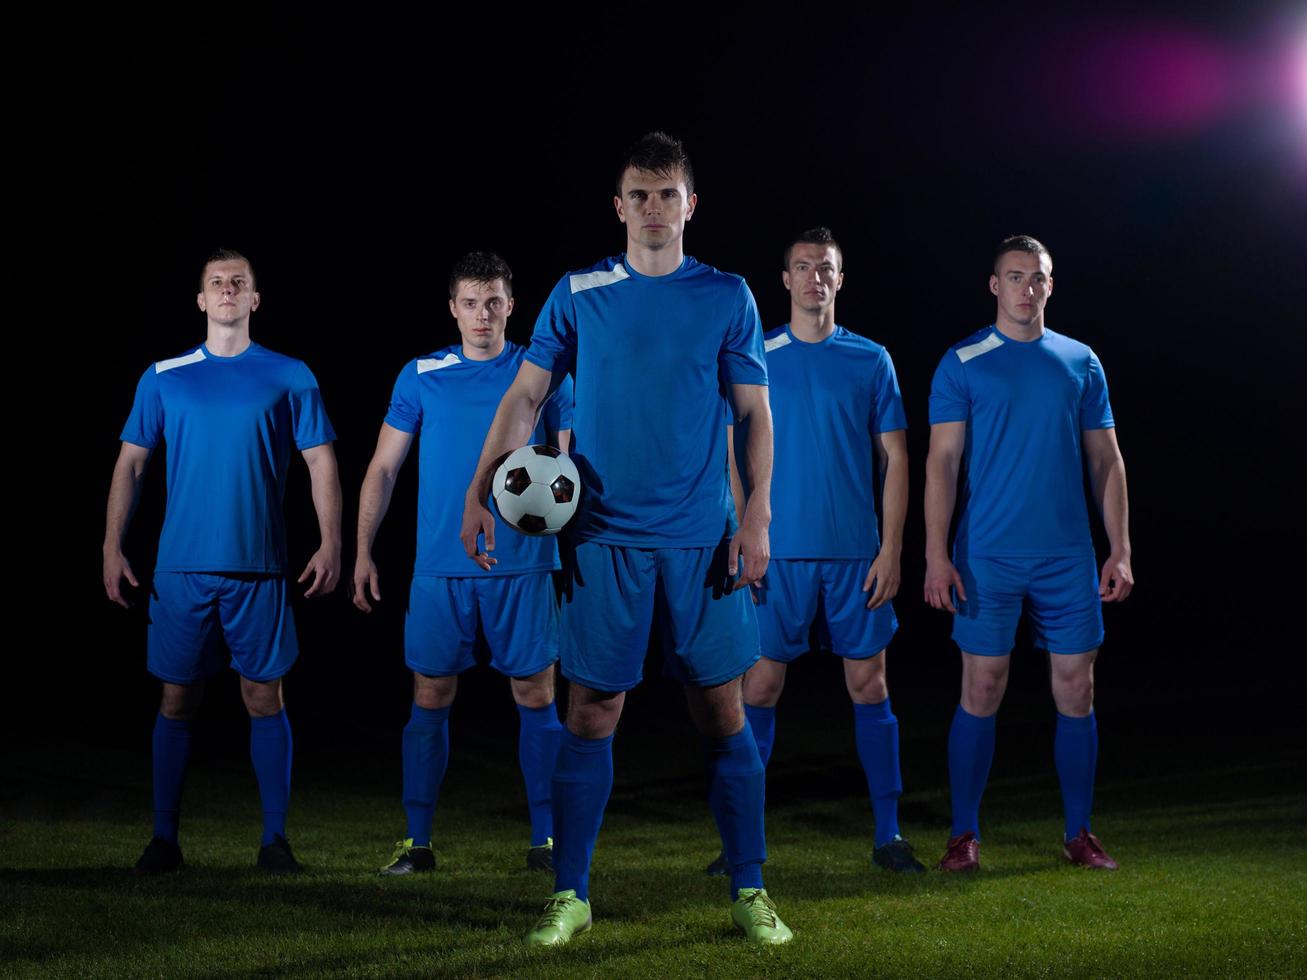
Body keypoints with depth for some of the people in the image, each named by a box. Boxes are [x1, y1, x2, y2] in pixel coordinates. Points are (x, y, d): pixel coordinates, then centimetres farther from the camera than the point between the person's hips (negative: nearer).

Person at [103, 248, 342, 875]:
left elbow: (321, 465, 4)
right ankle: (164, 839, 12)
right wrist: (112, 548, 2)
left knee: (265, 698, 1)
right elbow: (130, 465, 10)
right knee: (177, 700, 4)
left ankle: (275, 839, 9)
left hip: (258, 566, -1)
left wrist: (330, 544, -6)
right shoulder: (163, 378, 8)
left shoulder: (289, 377, 5)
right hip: (180, 566, 1)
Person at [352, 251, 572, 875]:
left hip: (523, 566, 0)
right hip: (440, 570, 1)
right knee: (431, 699, 2)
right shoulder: (422, 376, 6)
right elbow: (383, 469, 8)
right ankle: (417, 842, 10)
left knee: (536, 696, 1)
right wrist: (363, 552, 3)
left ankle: (546, 840, 9)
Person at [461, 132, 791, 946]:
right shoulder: (579, 295, 4)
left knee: (723, 711, 3)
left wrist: (757, 519, -3)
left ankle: (750, 892, 14)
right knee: (592, 714, 1)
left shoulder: (727, 297, 5)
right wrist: (479, 492, -6)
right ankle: (570, 895, 11)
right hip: (605, 536, 0)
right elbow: (525, 397, 5)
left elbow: (755, 414, 6)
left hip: (703, 540, 0)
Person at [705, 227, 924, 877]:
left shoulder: (871, 360, 6)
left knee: (869, 684, 3)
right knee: (760, 686, 0)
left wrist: (891, 549, -2)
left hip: (855, 553, 1)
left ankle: (888, 834, 11)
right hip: (777, 553, 0)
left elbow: (895, 459, 6)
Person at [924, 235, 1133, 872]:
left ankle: (1079, 833, 15)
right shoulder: (963, 364, 1)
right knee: (980, 695, -1)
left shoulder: (1081, 363, 10)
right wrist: (937, 555, -11)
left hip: (1069, 556, 3)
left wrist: (1121, 550, 4)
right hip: (988, 556, -3)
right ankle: (964, 835, 8)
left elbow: (1105, 462, 11)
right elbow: (942, 461, -3)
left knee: (1076, 694, 4)